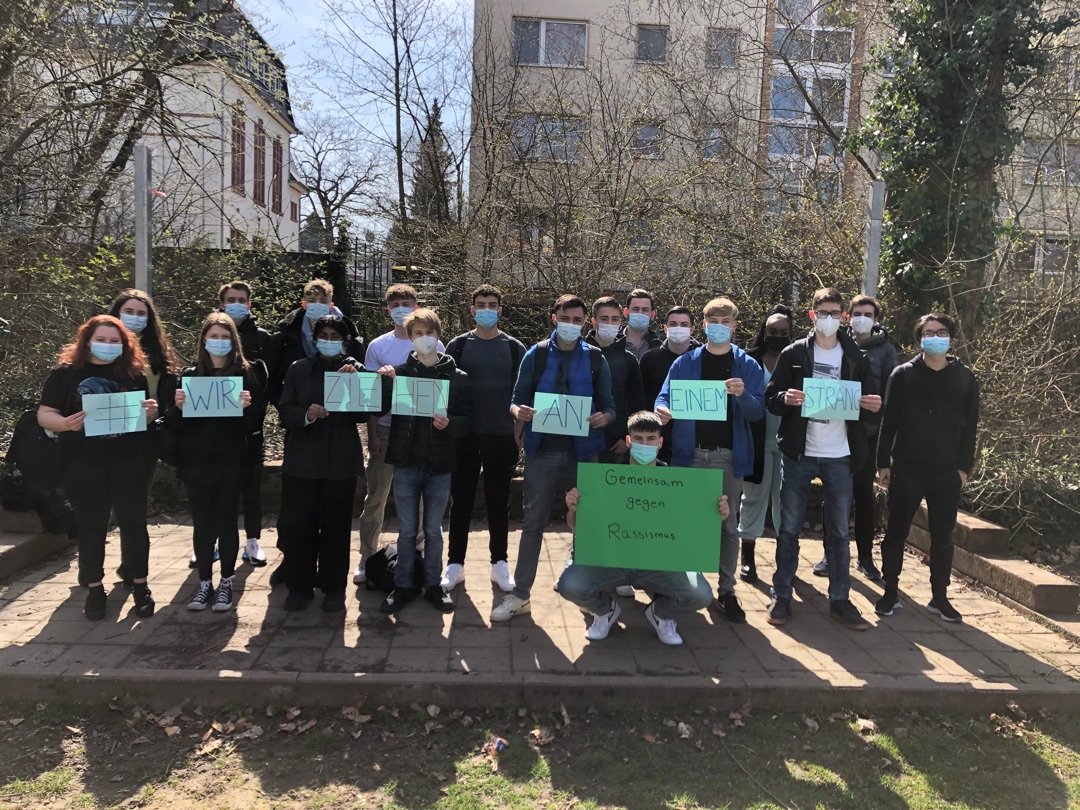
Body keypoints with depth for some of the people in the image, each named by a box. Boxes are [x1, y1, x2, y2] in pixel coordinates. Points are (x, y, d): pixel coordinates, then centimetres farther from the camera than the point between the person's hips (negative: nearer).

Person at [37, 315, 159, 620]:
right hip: (83, 465, -1)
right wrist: (66, 424, -23)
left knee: (134, 523, 3)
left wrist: (150, 411, -11)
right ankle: (94, 589, 22)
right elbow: (44, 415, -3)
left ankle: (140, 585, 16)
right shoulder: (65, 374, -2)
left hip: (128, 462, 1)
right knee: (91, 527, 8)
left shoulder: (133, 374, 5)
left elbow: (146, 416, 13)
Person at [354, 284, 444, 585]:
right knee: (375, 496, 4)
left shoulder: (434, 345, 2)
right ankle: (367, 558, 14)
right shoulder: (378, 346, 4)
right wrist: (372, 434, -2)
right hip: (385, 429, 0)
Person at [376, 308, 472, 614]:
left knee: (433, 530, 11)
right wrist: (386, 382, -16)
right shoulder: (399, 372, 3)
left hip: (439, 464, 0)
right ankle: (403, 586, 23)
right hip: (406, 462, 1)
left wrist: (449, 423, -20)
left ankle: (434, 585, 24)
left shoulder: (457, 377, 1)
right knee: (407, 530, 10)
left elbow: (467, 420, 0)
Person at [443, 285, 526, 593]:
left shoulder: (514, 347, 4)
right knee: (461, 500, 5)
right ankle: (455, 564, 16)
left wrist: (518, 433, -1)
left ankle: (499, 563, 20)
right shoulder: (458, 345, 3)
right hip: (465, 436, 0)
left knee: (499, 502, 9)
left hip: (502, 437, 0)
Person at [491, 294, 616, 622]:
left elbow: (608, 406, 6)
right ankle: (520, 594, 13)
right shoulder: (535, 355, 4)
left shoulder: (595, 359, 5)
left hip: (582, 451, 1)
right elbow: (517, 398, 6)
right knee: (533, 522, 4)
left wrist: (604, 418, -17)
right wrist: (518, 411, -17)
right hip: (542, 450, 0)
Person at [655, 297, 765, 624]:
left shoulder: (747, 366, 4)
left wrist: (743, 395, -24)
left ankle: (726, 591, 15)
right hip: (690, 453, 1)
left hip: (729, 455, 0)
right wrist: (662, 410, -23)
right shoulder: (684, 363, 6)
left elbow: (758, 412, -3)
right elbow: (665, 396, 0)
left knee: (727, 524, 6)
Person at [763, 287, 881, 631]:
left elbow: (869, 400, 9)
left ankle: (840, 599, 20)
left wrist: (873, 406, -14)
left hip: (839, 456, 2)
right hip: (798, 453, -1)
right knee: (789, 528, 4)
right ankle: (781, 596, 15)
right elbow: (771, 397, 0)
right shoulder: (793, 353, 2)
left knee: (839, 531, 9)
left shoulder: (856, 358, 7)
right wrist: (785, 398, -22)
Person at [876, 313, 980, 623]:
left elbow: (970, 425, 5)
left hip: (947, 471, 1)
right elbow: (888, 421, 0)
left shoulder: (965, 378, 5)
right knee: (896, 532, 4)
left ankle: (940, 597, 20)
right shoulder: (903, 374, 0)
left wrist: (964, 466, 0)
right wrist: (883, 462, -3)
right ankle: (890, 593, 15)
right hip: (906, 468, -1)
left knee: (942, 536, 8)